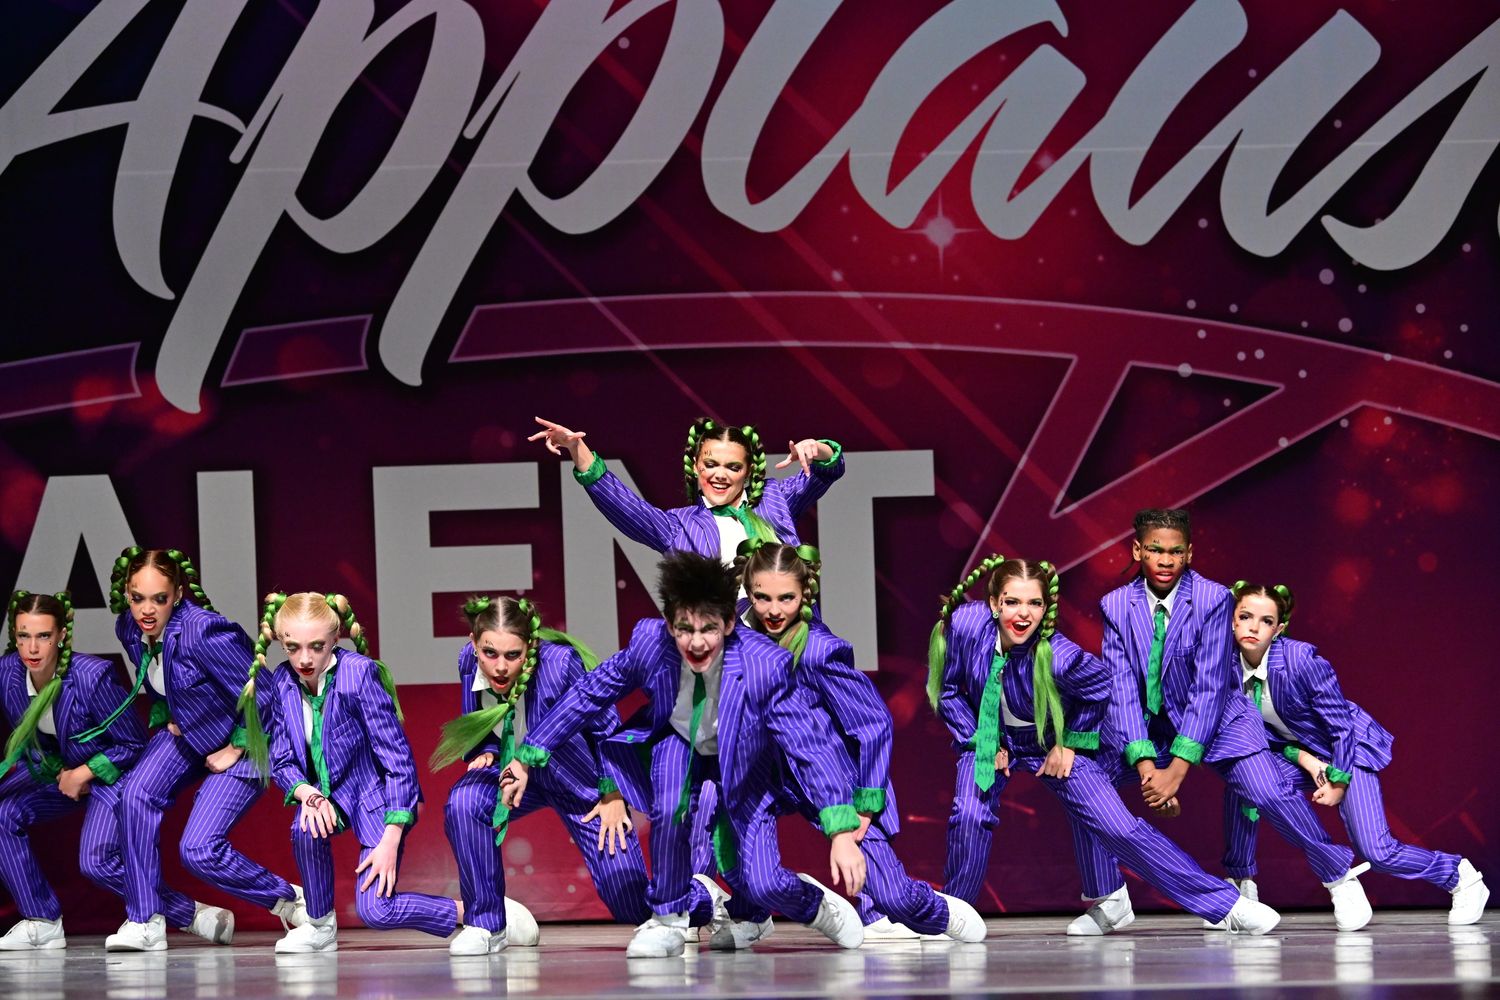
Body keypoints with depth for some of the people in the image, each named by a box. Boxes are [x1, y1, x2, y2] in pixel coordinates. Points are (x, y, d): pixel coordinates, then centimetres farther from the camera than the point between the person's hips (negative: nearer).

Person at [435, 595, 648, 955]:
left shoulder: (560, 662, -33)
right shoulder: (469, 660, -18)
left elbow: (606, 726, -15)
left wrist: (613, 794, -10)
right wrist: (485, 754, -16)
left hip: (578, 777, -3)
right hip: (515, 771, 4)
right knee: (462, 803, -31)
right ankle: (486, 923, -13)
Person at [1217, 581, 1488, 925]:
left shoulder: (1301, 659, -28)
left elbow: (1341, 725, -19)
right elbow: (1262, 731, -1)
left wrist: (1339, 782, -18)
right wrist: (1305, 760, -14)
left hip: (1348, 748, -6)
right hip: (1302, 753, 6)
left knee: (1376, 852, -15)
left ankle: (1461, 876, 9)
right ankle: (1241, 884, -8)